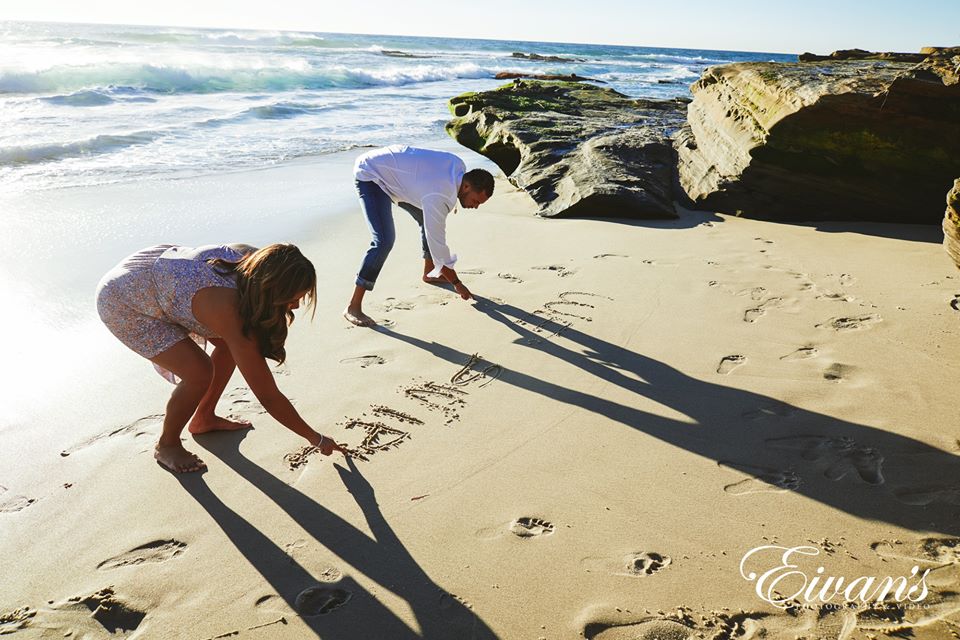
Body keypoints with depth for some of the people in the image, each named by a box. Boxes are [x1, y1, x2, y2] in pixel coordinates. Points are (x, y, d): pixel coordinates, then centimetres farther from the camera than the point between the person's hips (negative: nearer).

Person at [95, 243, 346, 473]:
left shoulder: (255, 260, -19)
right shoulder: (231, 314, -37)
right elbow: (268, 396, -29)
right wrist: (316, 439, -19)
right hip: (122, 303, -8)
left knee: (230, 345, 5)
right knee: (200, 373, -19)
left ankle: (203, 419, 26)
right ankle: (167, 446, 9)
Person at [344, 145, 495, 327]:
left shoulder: (459, 166, -10)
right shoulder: (438, 196, -34)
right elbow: (437, 243, -26)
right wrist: (457, 283, -16)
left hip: (390, 167, 10)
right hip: (369, 175, -10)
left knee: (427, 219, 15)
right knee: (384, 240, -24)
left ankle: (429, 273, 36)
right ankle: (353, 307, -19)